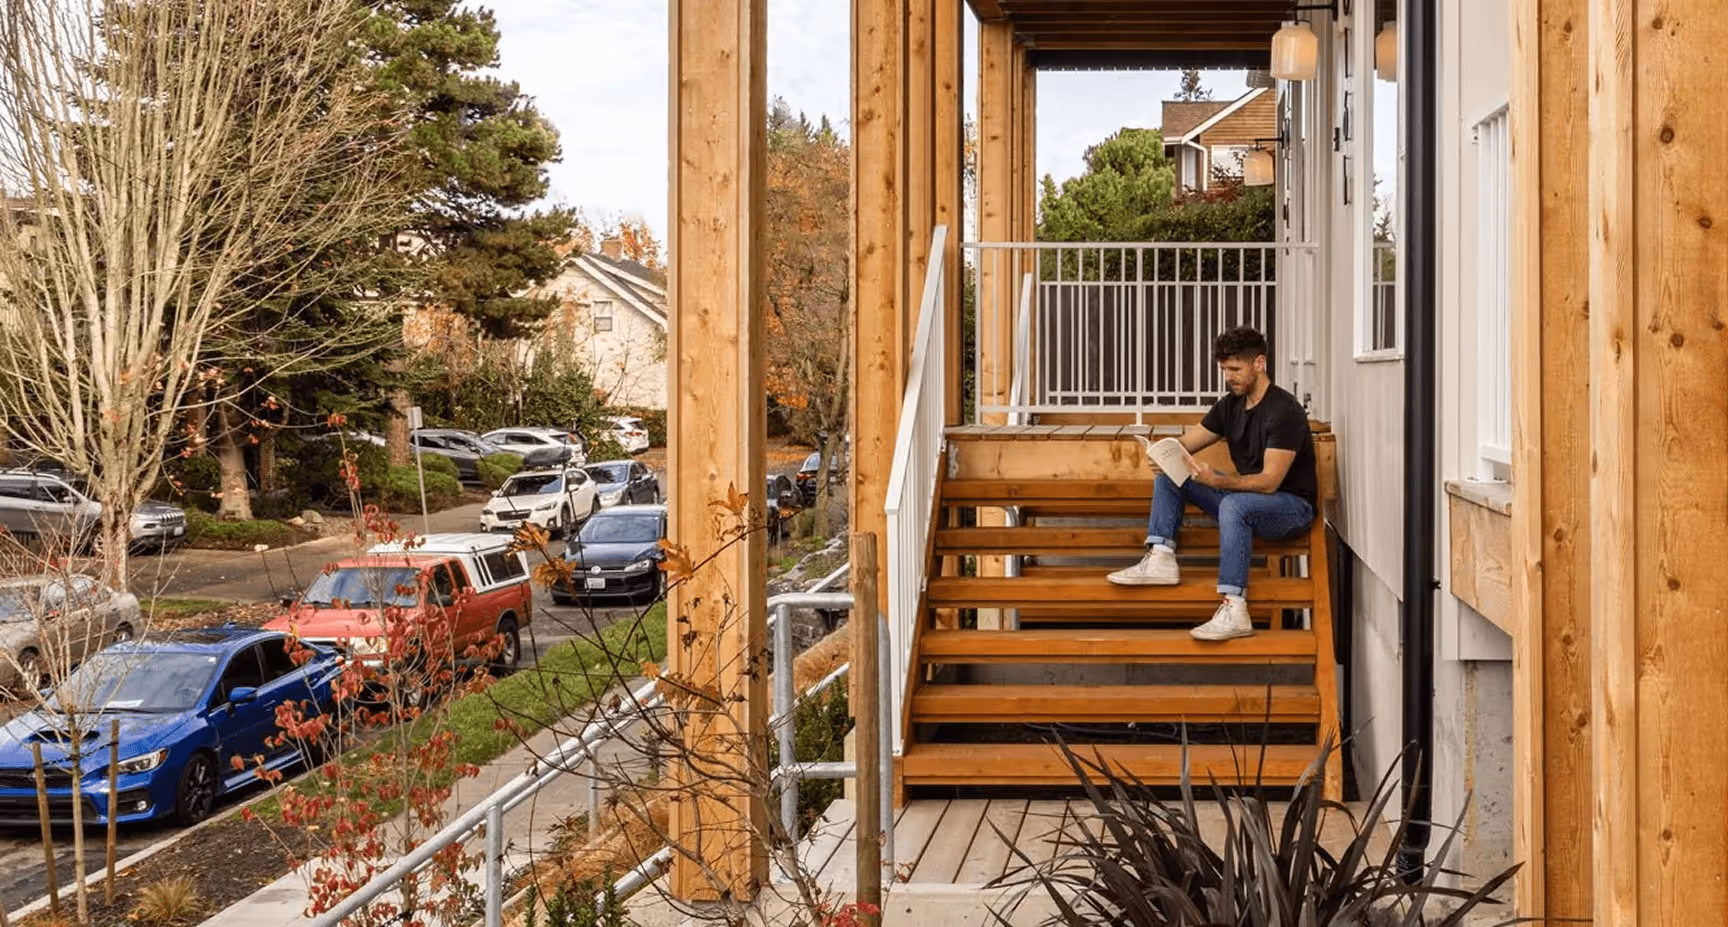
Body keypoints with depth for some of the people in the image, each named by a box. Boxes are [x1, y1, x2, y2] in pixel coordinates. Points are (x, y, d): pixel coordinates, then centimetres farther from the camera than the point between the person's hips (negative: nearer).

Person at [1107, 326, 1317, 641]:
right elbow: (1184, 444, 6)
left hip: (1292, 506, -8)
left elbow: (1269, 481, -26)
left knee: (1233, 504, -40)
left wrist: (1217, 481, -39)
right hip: (1245, 498, 9)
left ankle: (1234, 610, -47)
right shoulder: (1230, 405, 6)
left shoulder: (1284, 410, -19)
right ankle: (1160, 559, -15)